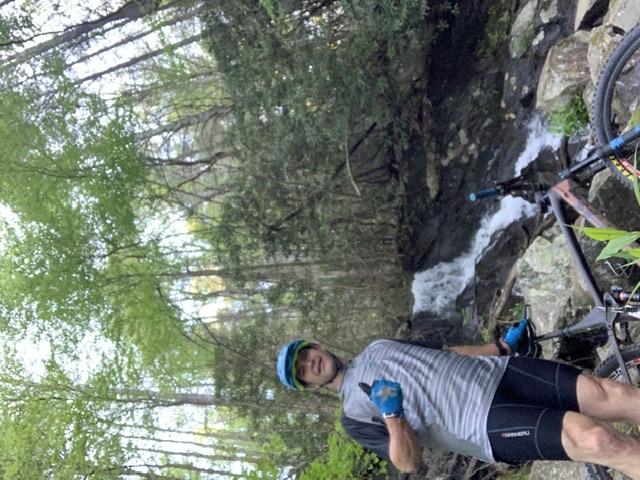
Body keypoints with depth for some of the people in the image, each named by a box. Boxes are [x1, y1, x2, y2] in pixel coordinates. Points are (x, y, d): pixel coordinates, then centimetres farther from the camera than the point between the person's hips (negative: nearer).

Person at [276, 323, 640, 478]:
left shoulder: (376, 348, 23)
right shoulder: (355, 415, 5)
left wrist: (504, 346, 21)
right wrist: (392, 415, -21)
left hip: (496, 372, 6)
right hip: (487, 423, -6)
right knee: (595, 439, -27)